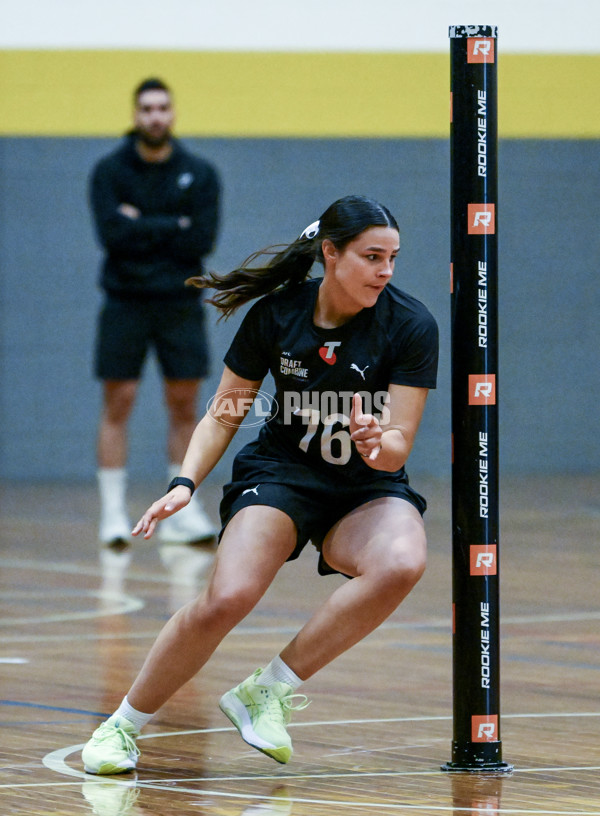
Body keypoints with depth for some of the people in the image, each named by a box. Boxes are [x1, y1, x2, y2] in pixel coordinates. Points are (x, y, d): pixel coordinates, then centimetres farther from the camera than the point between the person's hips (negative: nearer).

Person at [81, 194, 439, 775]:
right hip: (280, 472, -1)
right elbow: (224, 412, 3)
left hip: (370, 491, 1)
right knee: (228, 598, -28)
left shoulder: (410, 326, -12)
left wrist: (377, 444, -36)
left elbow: (399, 445, -12)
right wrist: (185, 483, -11)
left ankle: (268, 690, -21)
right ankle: (124, 724, -4)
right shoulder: (275, 314, -9)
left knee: (401, 564, -35)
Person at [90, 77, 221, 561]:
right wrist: (172, 228, -12)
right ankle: (114, 517, 0)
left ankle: (182, 515, 11)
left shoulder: (199, 174, 3)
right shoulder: (110, 171, -1)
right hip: (125, 303, -2)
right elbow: (112, 232, -14)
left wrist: (143, 226, -11)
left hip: (180, 303, 2)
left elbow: (203, 240, -9)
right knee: (118, 404, -4)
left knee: (184, 407, 3)